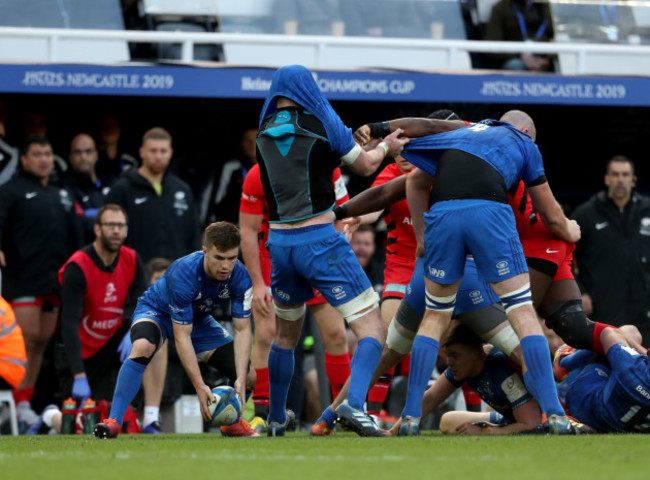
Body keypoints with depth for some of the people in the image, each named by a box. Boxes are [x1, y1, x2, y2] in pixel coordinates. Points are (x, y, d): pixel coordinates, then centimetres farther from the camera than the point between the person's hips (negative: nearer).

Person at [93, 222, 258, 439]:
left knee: (250, 375, -6)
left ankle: (232, 421, 26)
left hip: (199, 319, 5)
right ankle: (113, 422, -35)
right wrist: (200, 386, -38)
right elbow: (182, 336, -35)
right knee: (142, 347, -40)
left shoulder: (240, 277, -25)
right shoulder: (183, 274, -38)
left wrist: (241, 379, -30)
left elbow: (242, 330, -19)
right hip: (157, 311, -5)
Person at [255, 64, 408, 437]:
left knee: (286, 334, 24)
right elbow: (366, 166, 5)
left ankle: (276, 419, 31)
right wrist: (385, 147, 27)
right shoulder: (322, 123, -4)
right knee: (372, 328, -5)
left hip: (280, 243, 5)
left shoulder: (264, 133, 8)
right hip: (320, 241, -5)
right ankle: (354, 404, -27)